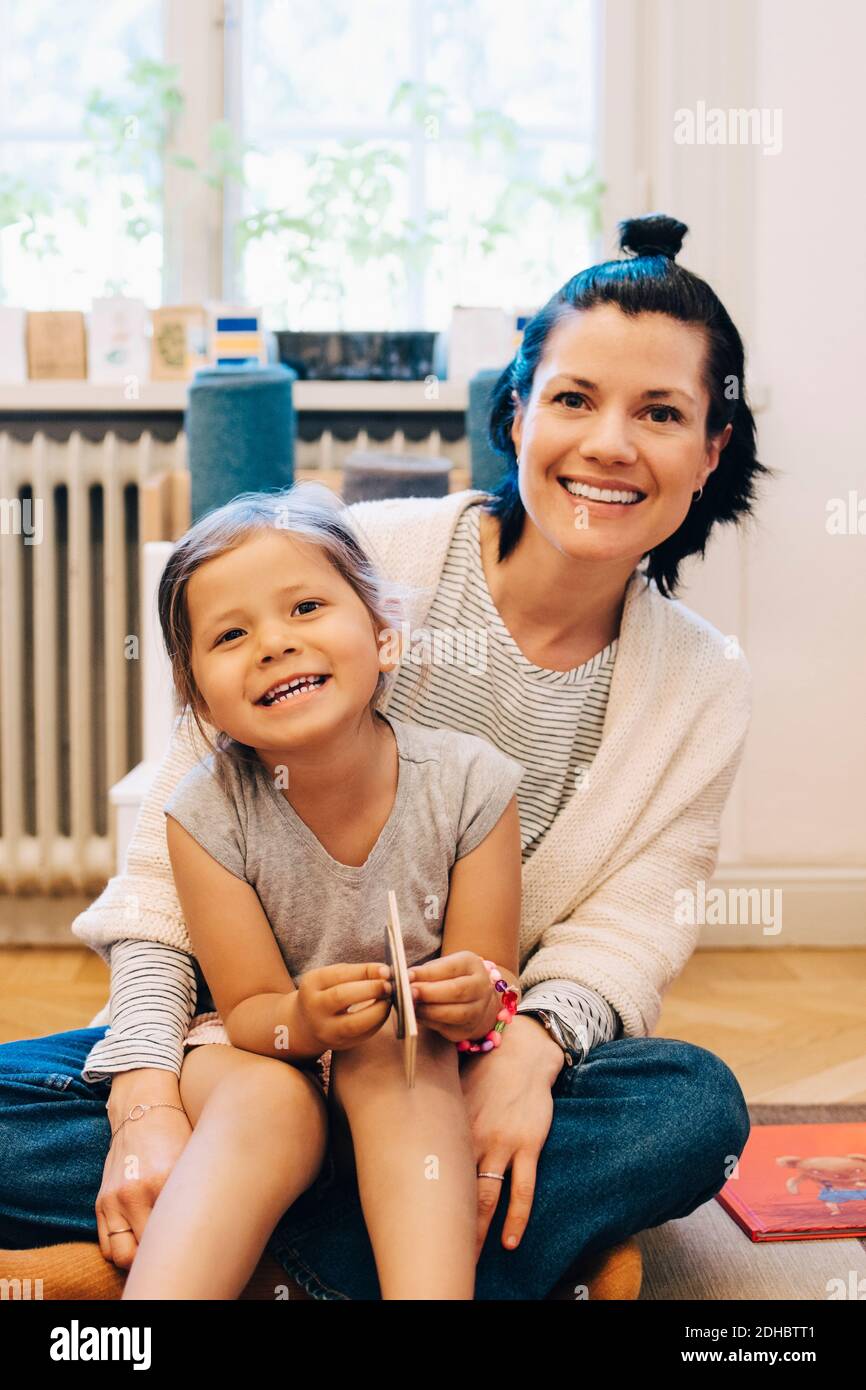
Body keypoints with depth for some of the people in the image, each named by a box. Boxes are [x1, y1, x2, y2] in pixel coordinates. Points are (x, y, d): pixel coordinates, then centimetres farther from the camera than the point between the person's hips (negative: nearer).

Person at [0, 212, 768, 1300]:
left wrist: (536, 1038, -29)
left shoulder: (704, 685, 0)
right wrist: (147, 1092, -24)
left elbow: (630, 925, -5)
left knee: (694, 1105, -29)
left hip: (463, 1082, 2)